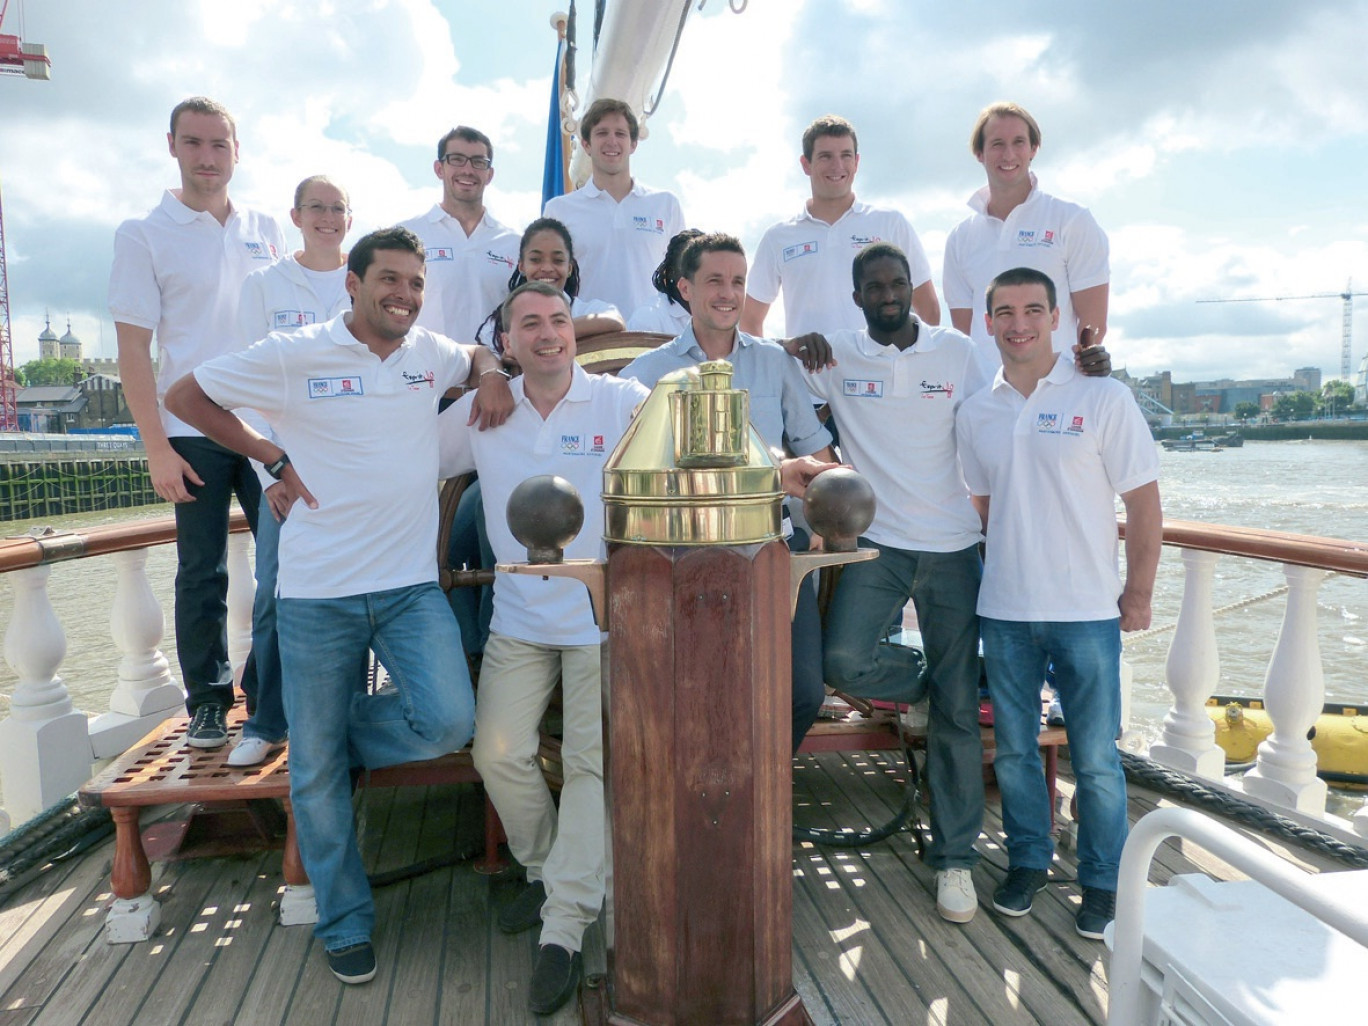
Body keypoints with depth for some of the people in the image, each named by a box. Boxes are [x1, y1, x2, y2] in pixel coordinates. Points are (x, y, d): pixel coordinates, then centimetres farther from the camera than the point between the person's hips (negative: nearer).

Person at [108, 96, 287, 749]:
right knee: (202, 574, 3)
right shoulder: (144, 235, 0)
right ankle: (208, 700, 19)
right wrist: (155, 447, -9)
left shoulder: (266, 231, 11)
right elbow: (133, 348, -3)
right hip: (192, 433, -3)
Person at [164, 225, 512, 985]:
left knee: (448, 723, -15)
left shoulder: (431, 353, 7)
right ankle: (344, 923, 27)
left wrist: (491, 374, 6)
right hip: (318, 594, -2)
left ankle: (338, 732, 19)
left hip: (411, 586, 3)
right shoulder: (293, 356, -4)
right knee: (317, 770, 6)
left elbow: (479, 355, 30)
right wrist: (273, 459, -2)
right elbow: (184, 397, 6)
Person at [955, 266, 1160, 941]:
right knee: (1013, 749, 13)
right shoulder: (974, 413, 6)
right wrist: (984, 580, 10)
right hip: (1003, 611, 3)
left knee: (1095, 758, 5)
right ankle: (1027, 860, 32)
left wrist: (1138, 594, -3)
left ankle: (1102, 881, 24)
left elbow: (1144, 503, -3)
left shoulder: (1103, 398, -5)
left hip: (1086, 612, -3)